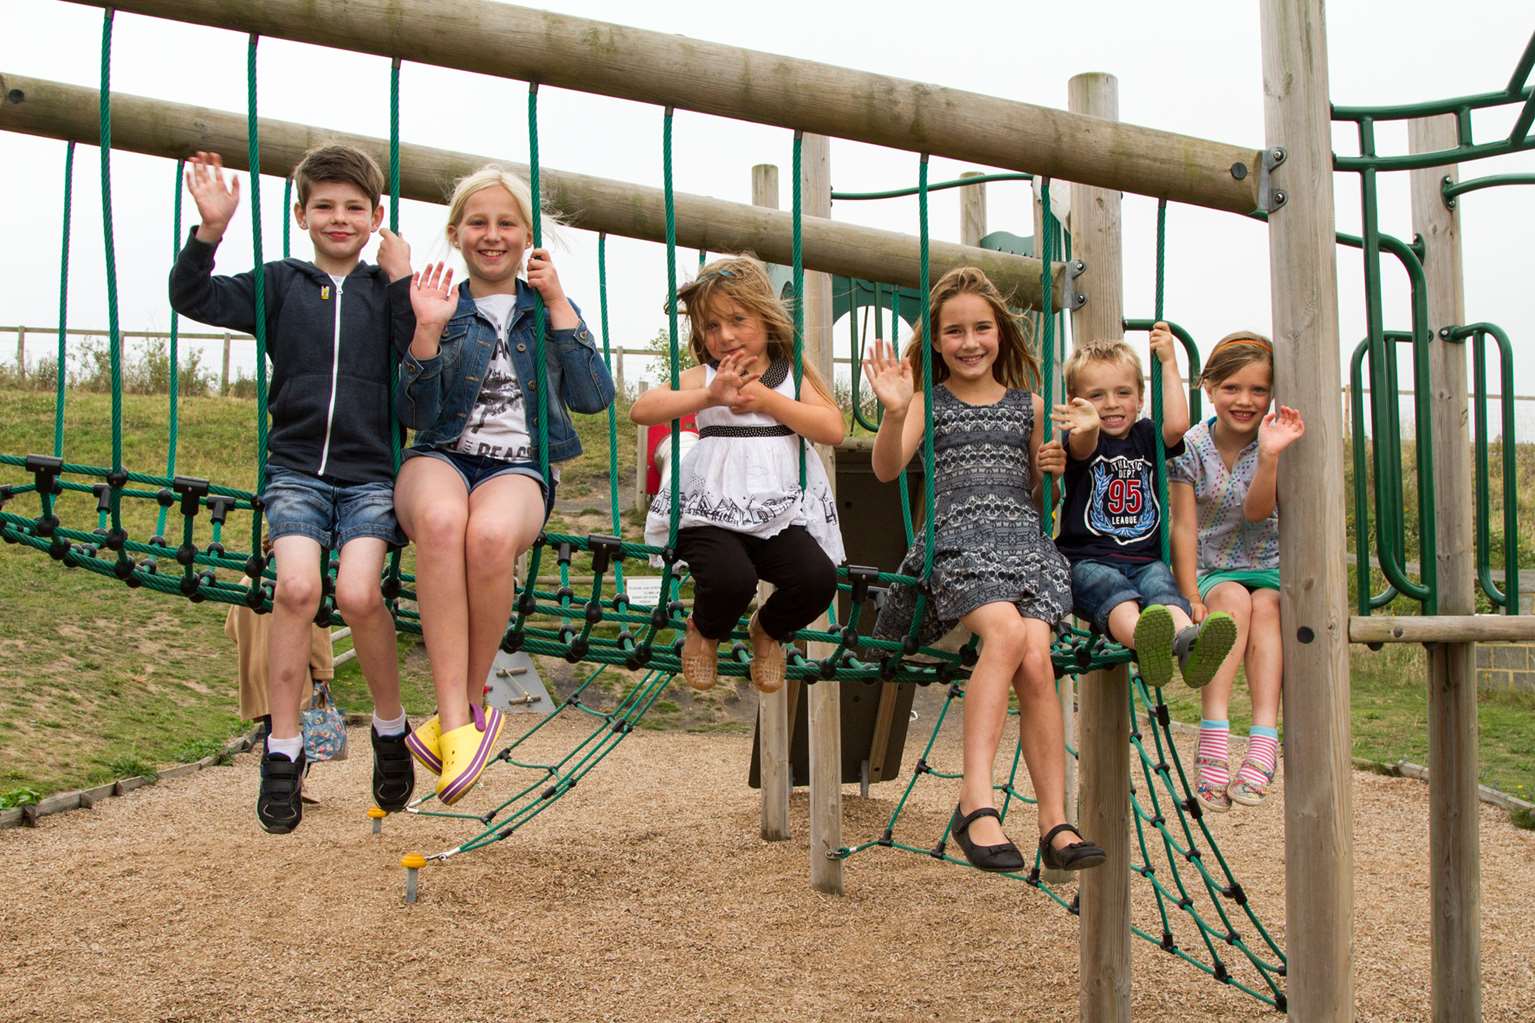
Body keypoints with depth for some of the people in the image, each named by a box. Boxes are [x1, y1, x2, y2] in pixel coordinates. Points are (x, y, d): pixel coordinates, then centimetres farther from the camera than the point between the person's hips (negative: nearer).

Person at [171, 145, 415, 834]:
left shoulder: (387, 289, 8)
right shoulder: (281, 284, 9)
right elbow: (193, 299, -2)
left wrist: (403, 286, -12)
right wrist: (211, 229, -15)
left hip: (370, 472, 0)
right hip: (296, 467, 1)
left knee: (358, 592, -20)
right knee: (297, 585, -21)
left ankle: (390, 727, 5)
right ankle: (283, 750, -6)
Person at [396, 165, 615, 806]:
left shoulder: (546, 309, 18)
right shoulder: (441, 306, 14)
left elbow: (594, 397, 2)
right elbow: (414, 414, 3)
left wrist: (558, 304, 1)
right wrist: (427, 330, -9)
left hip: (518, 465, 0)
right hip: (441, 457, 0)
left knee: (490, 534, -38)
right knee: (441, 519, -39)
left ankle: (460, 713, -20)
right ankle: (459, 721, -38)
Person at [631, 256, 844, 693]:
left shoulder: (794, 374, 9)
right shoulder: (702, 377, 4)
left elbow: (833, 429, -5)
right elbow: (641, 410, -12)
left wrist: (766, 399, -11)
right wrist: (710, 396, -25)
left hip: (780, 512, 2)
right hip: (711, 510, -2)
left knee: (818, 578, -23)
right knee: (731, 578, -30)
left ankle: (769, 631, 14)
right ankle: (704, 631, 10)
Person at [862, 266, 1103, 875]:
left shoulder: (1029, 404, 19)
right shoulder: (930, 402, 10)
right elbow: (887, 469, -7)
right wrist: (894, 413, -26)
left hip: (1025, 542, 3)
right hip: (955, 543, -3)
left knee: (1036, 663, -21)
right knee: (1006, 631, -33)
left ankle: (1055, 822, -15)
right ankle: (975, 802, -33)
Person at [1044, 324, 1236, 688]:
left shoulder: (1146, 436, 18)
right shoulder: (1080, 441, 4)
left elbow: (1177, 424, -4)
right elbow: (1084, 447, -21)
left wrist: (1169, 362, 3)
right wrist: (1087, 428, -48)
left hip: (1145, 558, 3)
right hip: (1087, 559, -3)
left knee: (1162, 587, -31)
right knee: (1114, 590, -36)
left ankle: (1187, 640, -62)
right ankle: (1145, 641, -67)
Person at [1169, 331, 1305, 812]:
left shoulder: (1275, 441, -3)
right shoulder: (1191, 447, -4)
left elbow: (1257, 510, -20)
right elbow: (1184, 527, -7)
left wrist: (1268, 455, -37)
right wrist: (1191, 597, -17)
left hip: (1270, 570, 0)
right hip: (1211, 572, 0)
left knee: (1266, 605, -32)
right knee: (1233, 598, -32)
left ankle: (1263, 742, -39)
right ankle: (1214, 740, -41)